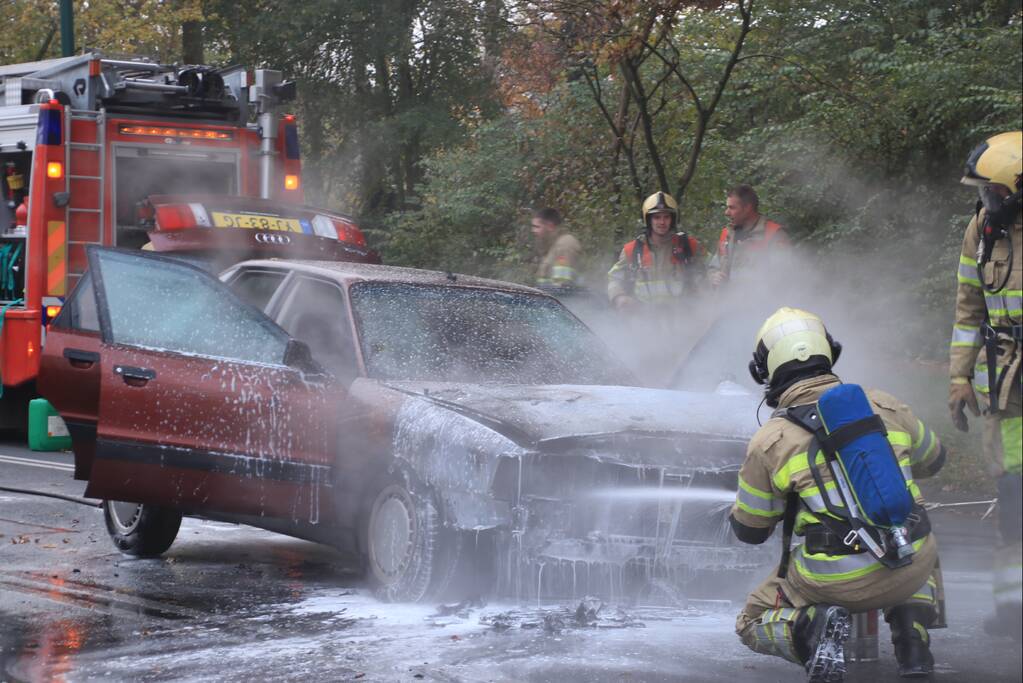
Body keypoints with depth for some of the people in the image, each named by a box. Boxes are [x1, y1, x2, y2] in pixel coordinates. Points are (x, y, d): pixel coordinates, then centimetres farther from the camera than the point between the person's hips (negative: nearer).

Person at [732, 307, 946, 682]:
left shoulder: (769, 442, -5)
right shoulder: (884, 406, 5)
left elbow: (749, 530, 7)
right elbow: (933, 459, 25)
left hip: (835, 581, -3)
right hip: (909, 570, 3)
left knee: (751, 624, 22)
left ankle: (812, 625, -11)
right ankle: (912, 631, 11)